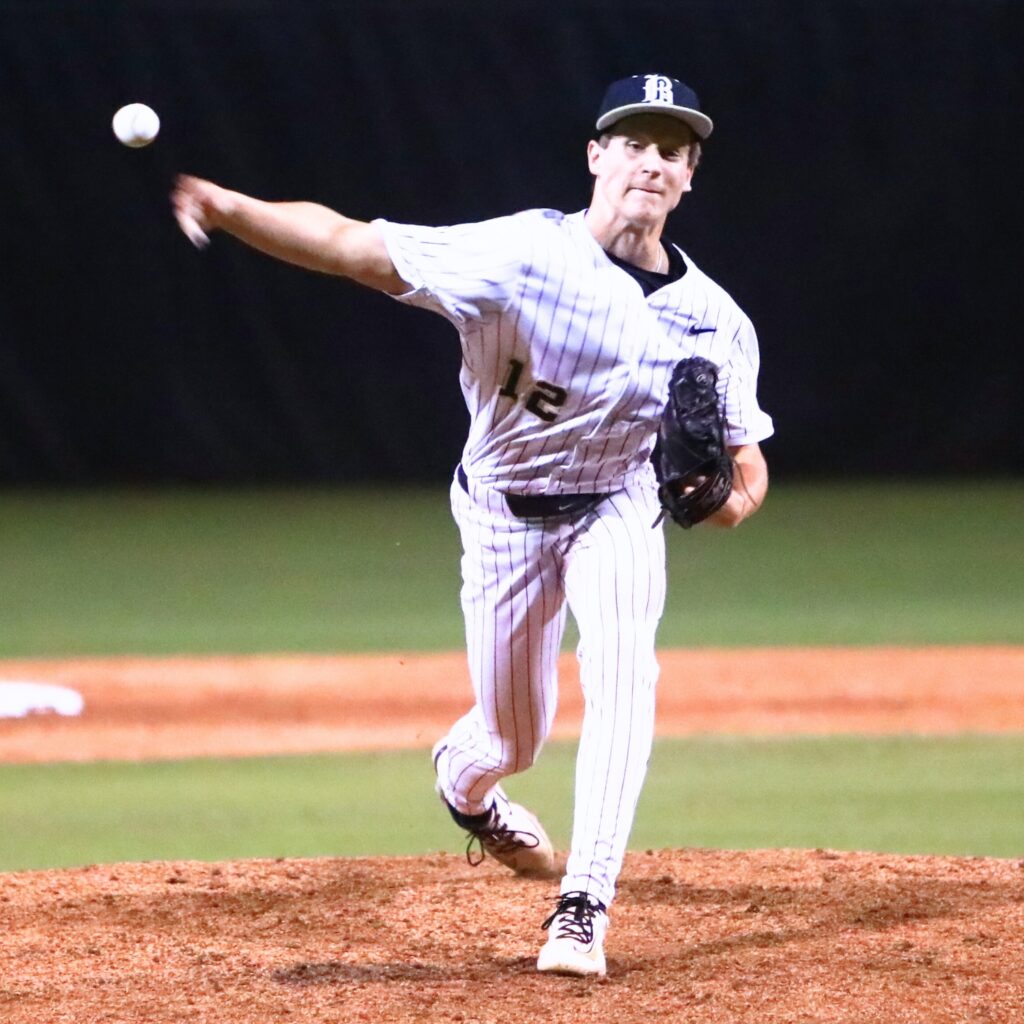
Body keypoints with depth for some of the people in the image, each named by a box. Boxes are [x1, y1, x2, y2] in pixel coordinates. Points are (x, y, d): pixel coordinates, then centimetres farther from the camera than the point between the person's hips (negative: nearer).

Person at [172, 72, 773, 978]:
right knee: (513, 742, 10)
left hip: (619, 505, 2)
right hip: (507, 517, -1)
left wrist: (728, 496, -28)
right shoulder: (525, 253, -24)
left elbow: (747, 465, -3)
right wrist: (228, 208, -46)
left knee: (622, 664, -27)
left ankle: (585, 906, -24)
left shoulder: (715, 321, -12)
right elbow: (353, 245, -31)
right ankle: (462, 778, 50)